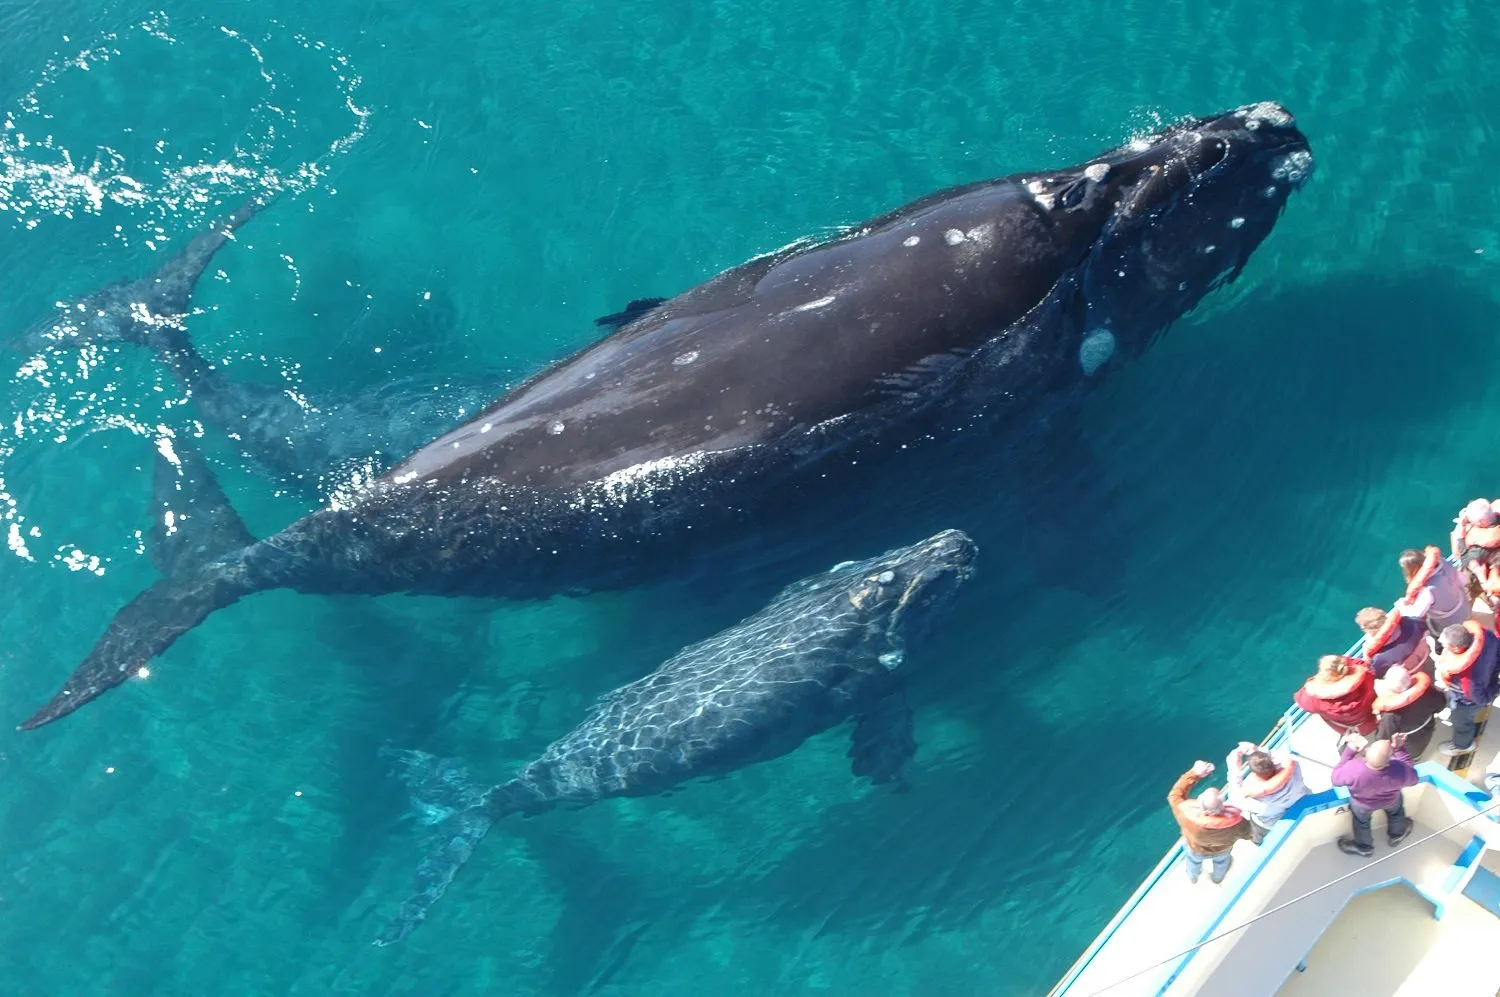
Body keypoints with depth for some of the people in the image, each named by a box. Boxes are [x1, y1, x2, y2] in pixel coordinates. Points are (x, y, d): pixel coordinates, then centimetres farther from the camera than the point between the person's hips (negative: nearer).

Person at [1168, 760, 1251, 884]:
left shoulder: (1188, 814, -48)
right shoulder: (1234, 821, -45)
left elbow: (1174, 796, -28)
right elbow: (1246, 833, -21)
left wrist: (1194, 773, -30)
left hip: (1196, 849, 0)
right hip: (1222, 849, 0)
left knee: (1194, 859, 37)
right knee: (1221, 859, 38)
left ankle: (1193, 877, 68)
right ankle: (1218, 877, 69)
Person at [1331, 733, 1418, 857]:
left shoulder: (1353, 770, -46)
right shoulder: (1399, 771, -43)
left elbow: (1335, 779, -22)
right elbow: (1412, 778, -17)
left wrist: (1349, 751, -23)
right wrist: (1400, 749, -18)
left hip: (1362, 804, -1)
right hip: (1391, 800, 1)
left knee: (1361, 821, 33)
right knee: (1395, 811, 37)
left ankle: (1363, 847, 59)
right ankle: (1396, 835, 65)